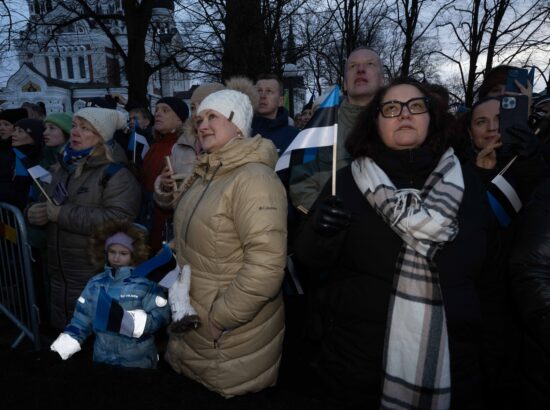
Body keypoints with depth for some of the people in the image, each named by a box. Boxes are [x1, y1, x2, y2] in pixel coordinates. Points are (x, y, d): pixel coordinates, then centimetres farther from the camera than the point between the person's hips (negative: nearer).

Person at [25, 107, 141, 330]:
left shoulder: (116, 174, -13)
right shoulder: (63, 168, 11)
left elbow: (116, 220, -27)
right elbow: (47, 205, 20)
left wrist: (62, 213, -22)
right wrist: (34, 212, -4)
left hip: (98, 278, -7)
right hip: (59, 273, 7)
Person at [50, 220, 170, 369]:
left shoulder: (146, 283, -11)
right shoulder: (95, 284, 3)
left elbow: (160, 316, -18)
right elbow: (80, 321, 4)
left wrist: (125, 320, -27)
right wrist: (58, 352, -4)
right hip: (102, 360, 4)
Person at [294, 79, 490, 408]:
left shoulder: (467, 181, 1)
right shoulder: (347, 181, -3)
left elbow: (482, 261, 10)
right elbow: (310, 259, -3)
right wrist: (320, 233, -23)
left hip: (449, 353, 2)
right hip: (357, 355, -1)